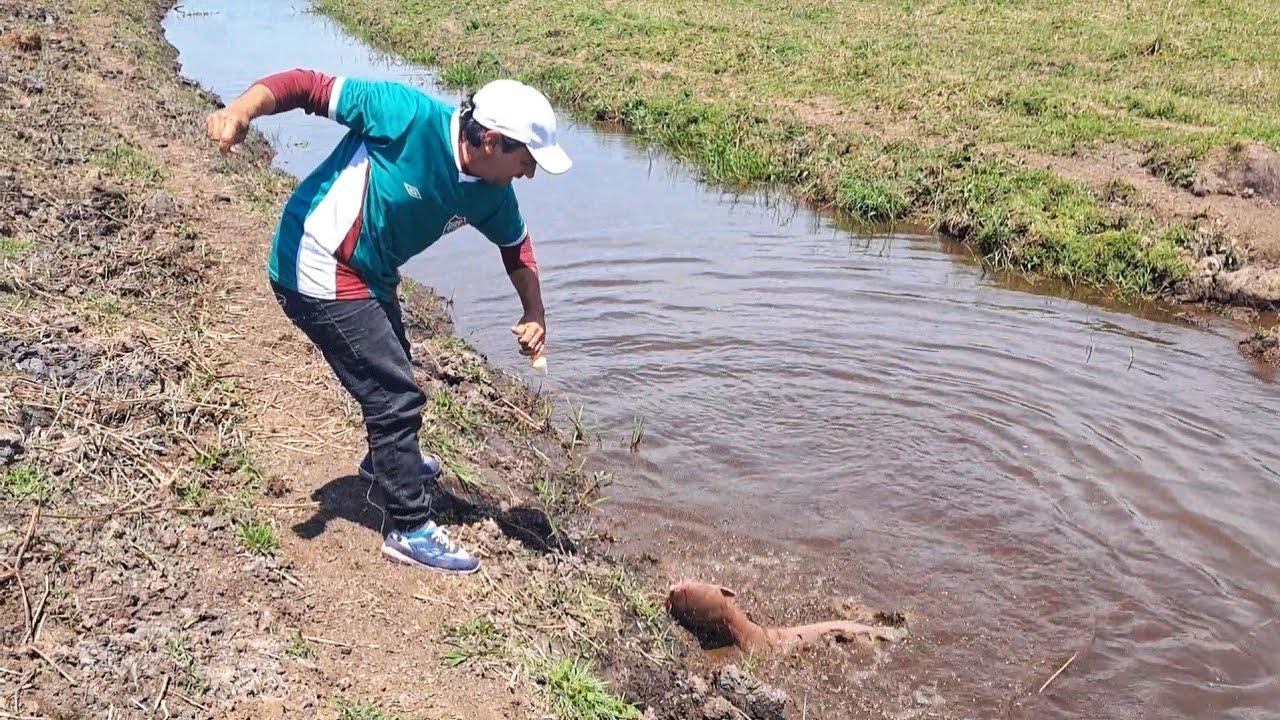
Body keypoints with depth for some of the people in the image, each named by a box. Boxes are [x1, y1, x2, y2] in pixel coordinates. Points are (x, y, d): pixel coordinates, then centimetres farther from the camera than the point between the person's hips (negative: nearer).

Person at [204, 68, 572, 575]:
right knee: (397, 396, -5)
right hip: (319, 277, -9)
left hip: (371, 278, 9)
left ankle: (389, 461, 59)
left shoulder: (490, 195, -7)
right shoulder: (408, 116, -28)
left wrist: (534, 313, -2)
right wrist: (241, 110, -43)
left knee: (389, 376, 29)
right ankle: (410, 530, 11)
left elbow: (515, 244, 12)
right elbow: (305, 86, -26)